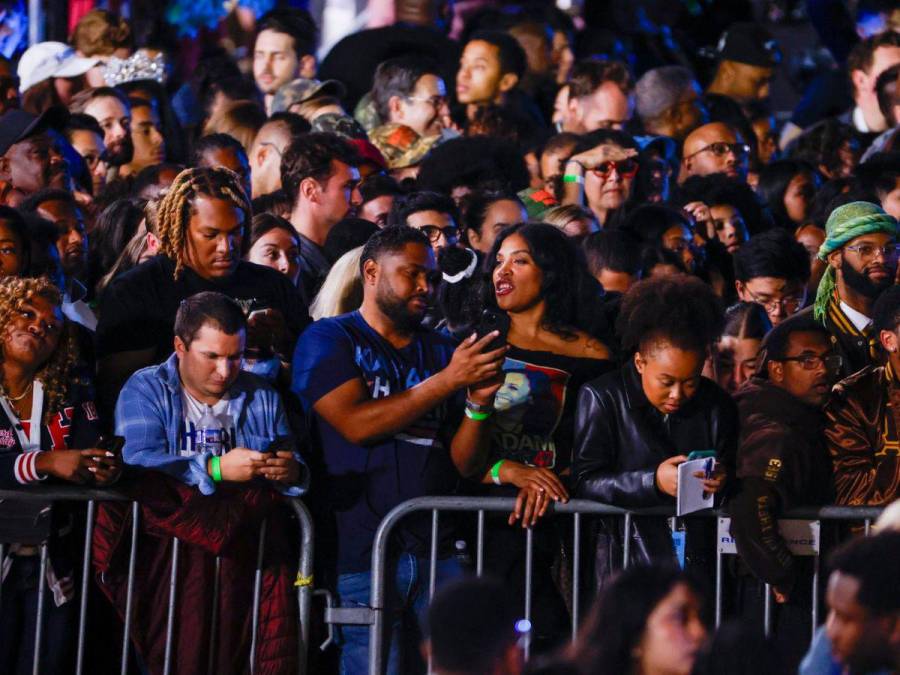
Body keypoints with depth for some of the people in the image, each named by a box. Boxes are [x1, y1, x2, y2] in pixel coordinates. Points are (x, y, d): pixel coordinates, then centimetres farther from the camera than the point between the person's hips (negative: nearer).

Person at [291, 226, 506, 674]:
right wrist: (449, 380, -12)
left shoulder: (440, 350, 16)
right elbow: (357, 424, -13)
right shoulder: (328, 341, 3)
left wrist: (479, 403, -8)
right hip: (360, 551, -4)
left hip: (437, 549, 4)